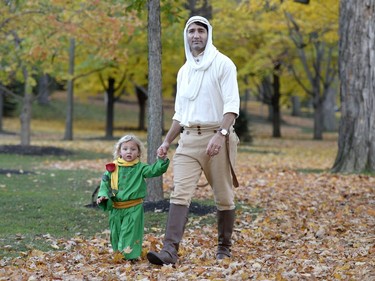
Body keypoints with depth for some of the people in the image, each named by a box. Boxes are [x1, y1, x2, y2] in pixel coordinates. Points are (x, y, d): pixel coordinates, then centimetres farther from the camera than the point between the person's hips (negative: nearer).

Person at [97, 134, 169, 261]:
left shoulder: (140, 168, -1)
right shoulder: (113, 168, 3)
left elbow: (154, 170, -10)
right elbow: (105, 182, 6)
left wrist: (161, 160, -25)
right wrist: (103, 195, -9)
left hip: (134, 207, -3)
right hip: (116, 207, 3)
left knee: (131, 231, -6)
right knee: (116, 231, 13)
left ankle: (131, 254, -2)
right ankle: (117, 253, 28)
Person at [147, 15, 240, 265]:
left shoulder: (222, 64, -3)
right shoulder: (184, 71, 17)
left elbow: (232, 105, -12)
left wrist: (220, 135, -25)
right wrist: (167, 141, 14)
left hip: (217, 136, -5)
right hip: (188, 137, 5)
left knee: (224, 196, 4)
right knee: (180, 194, -10)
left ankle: (224, 248, 19)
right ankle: (170, 250, -20)